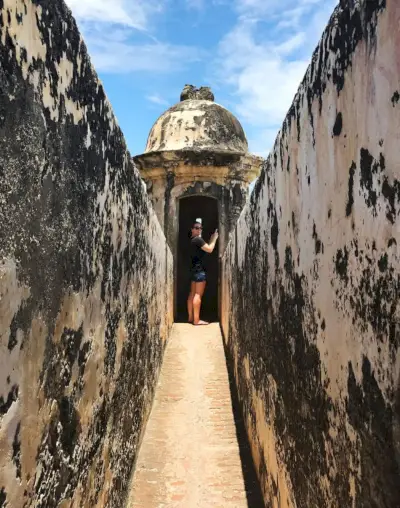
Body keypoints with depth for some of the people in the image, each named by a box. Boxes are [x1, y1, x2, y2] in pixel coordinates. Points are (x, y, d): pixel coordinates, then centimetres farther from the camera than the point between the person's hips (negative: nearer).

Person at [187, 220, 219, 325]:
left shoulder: (193, 240, 17)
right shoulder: (198, 239, -12)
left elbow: (205, 248, 20)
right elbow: (209, 249, -14)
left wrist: (211, 239, 16)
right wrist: (214, 239, -2)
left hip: (194, 268, 10)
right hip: (199, 269, -10)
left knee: (192, 294, 11)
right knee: (198, 295, -10)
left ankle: (191, 317, 16)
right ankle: (196, 320, -11)